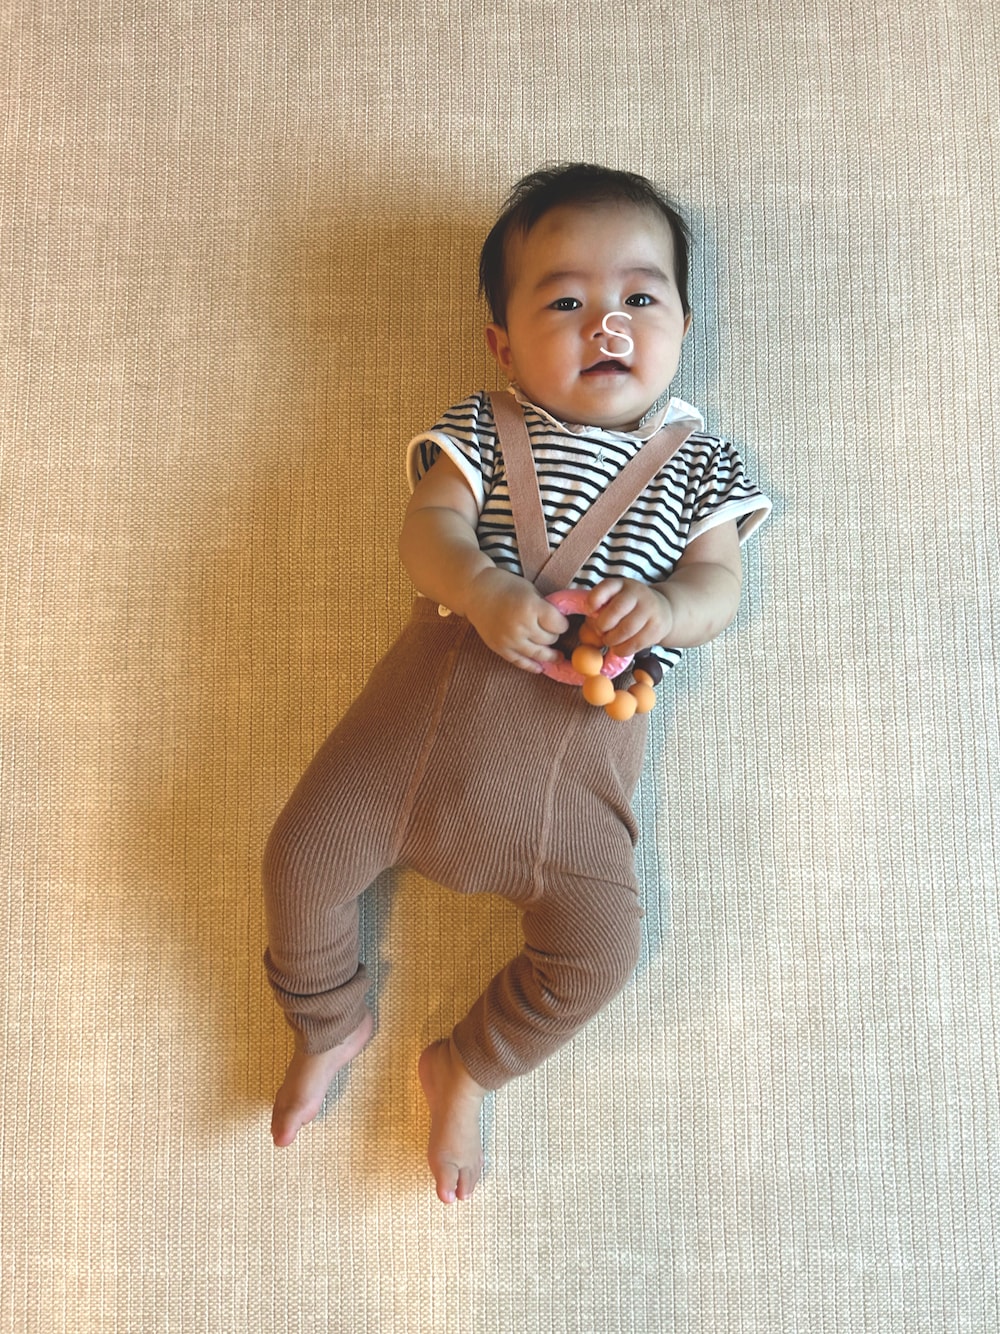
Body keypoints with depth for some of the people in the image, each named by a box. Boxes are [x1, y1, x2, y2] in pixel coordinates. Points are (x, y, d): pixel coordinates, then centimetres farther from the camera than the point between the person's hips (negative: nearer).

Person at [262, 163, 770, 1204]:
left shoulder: (700, 461, 11)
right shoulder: (485, 427, 7)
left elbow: (719, 582, 2)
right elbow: (428, 529, -5)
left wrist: (666, 608, -22)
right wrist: (484, 591, -27)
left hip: (585, 720, 0)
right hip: (445, 675, 1)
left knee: (597, 946, -8)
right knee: (303, 859, -1)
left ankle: (463, 1069, 22)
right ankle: (330, 1022, 30)